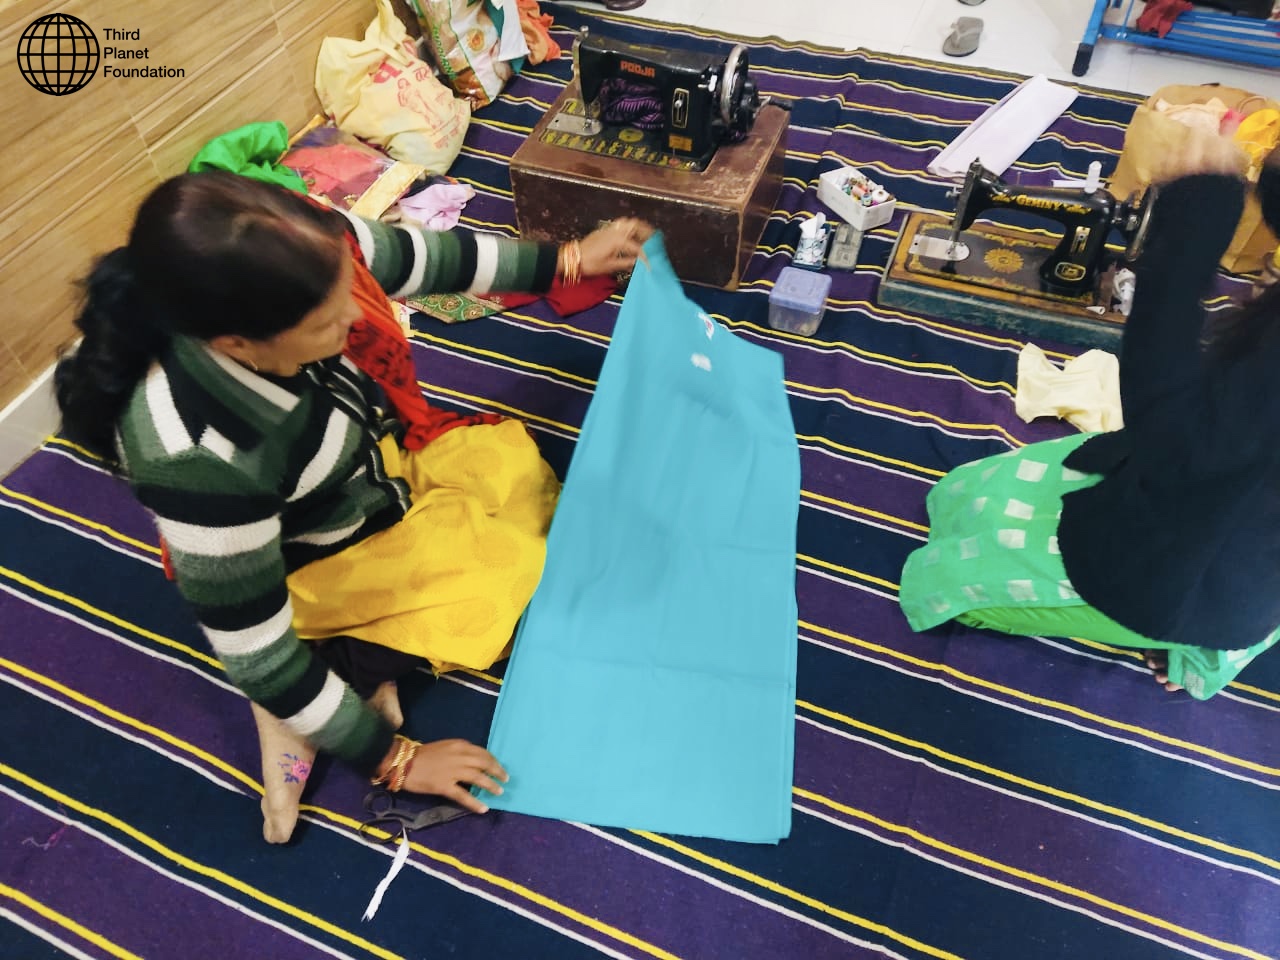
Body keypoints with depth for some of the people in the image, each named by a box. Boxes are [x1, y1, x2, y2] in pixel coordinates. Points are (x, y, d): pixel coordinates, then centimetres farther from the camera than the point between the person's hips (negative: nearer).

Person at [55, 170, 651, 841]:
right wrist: (394, 760, -21)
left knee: (520, 464, 12)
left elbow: (421, 259, -6)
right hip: (322, 564, -7)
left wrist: (564, 261, 2)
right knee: (518, 568, -6)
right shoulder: (196, 457, -42)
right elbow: (252, 651, -29)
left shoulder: (299, 258, -28)